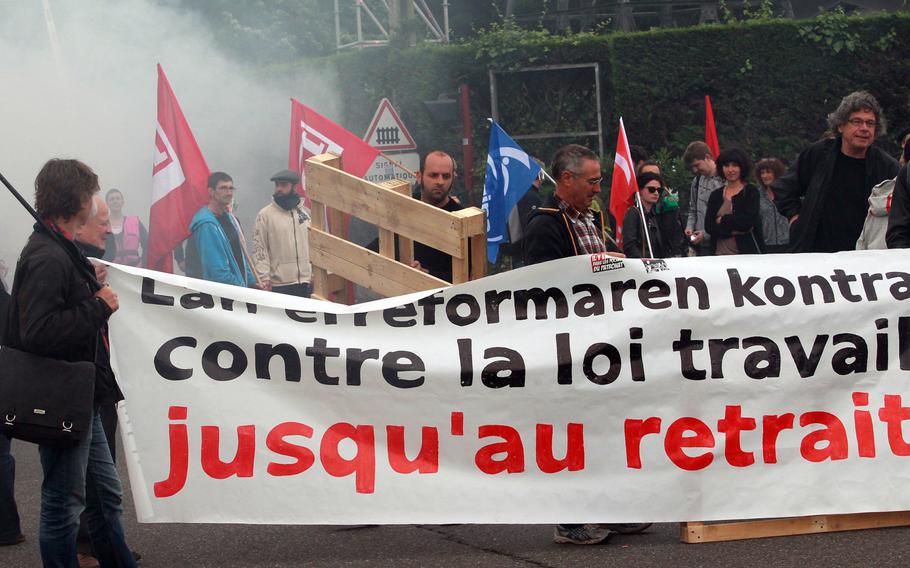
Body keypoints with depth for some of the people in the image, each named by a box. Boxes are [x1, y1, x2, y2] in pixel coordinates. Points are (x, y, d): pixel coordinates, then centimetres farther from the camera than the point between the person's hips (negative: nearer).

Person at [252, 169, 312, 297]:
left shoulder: (306, 213, 10)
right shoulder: (265, 215, -2)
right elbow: (259, 248, -5)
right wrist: (264, 277, -12)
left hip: (307, 282, 4)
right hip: (279, 284, -4)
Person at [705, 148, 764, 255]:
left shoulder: (751, 191, 4)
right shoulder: (715, 195, 14)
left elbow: (748, 221, -10)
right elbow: (708, 226, 2)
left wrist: (723, 220, -1)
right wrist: (733, 231, -10)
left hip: (747, 251, -3)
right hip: (720, 252, 3)